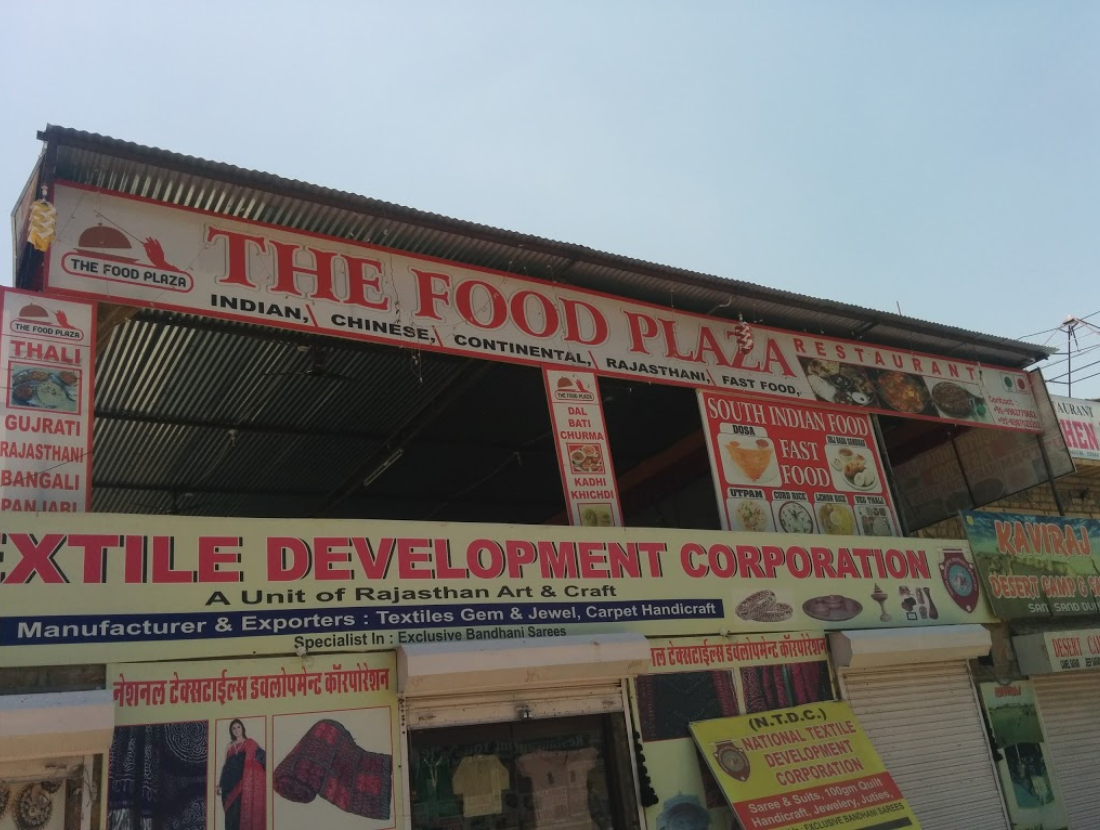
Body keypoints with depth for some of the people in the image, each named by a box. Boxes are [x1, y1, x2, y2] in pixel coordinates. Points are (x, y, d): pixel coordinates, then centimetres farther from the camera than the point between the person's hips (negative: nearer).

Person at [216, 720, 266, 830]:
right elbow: (226, 765, 15)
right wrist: (220, 785, 11)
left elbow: (262, 757, -2)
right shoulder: (230, 746, 15)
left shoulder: (250, 743, 5)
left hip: (246, 784, -3)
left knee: (245, 811, -6)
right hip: (232, 785, 3)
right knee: (232, 811, -2)